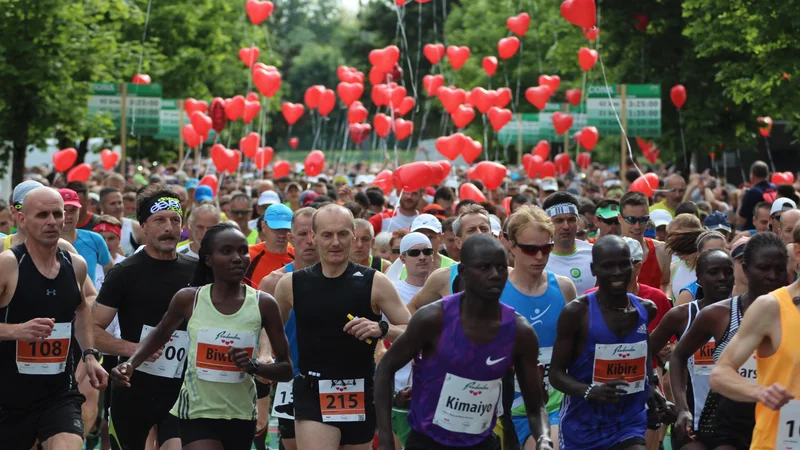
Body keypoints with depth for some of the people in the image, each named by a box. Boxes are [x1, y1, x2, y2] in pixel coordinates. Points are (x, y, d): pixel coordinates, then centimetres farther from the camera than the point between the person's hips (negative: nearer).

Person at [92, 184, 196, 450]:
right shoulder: (125, 273, -5)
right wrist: (130, 348, -23)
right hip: (133, 390, -1)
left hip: (182, 391, 1)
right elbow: (94, 329, -9)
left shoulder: (196, 273, 6)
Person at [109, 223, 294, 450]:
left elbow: (286, 369, -2)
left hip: (241, 416, 2)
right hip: (196, 412, -2)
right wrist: (131, 363, -3)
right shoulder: (188, 299, -7)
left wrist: (254, 366, -22)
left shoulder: (263, 304, -7)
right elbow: (160, 334, 14)